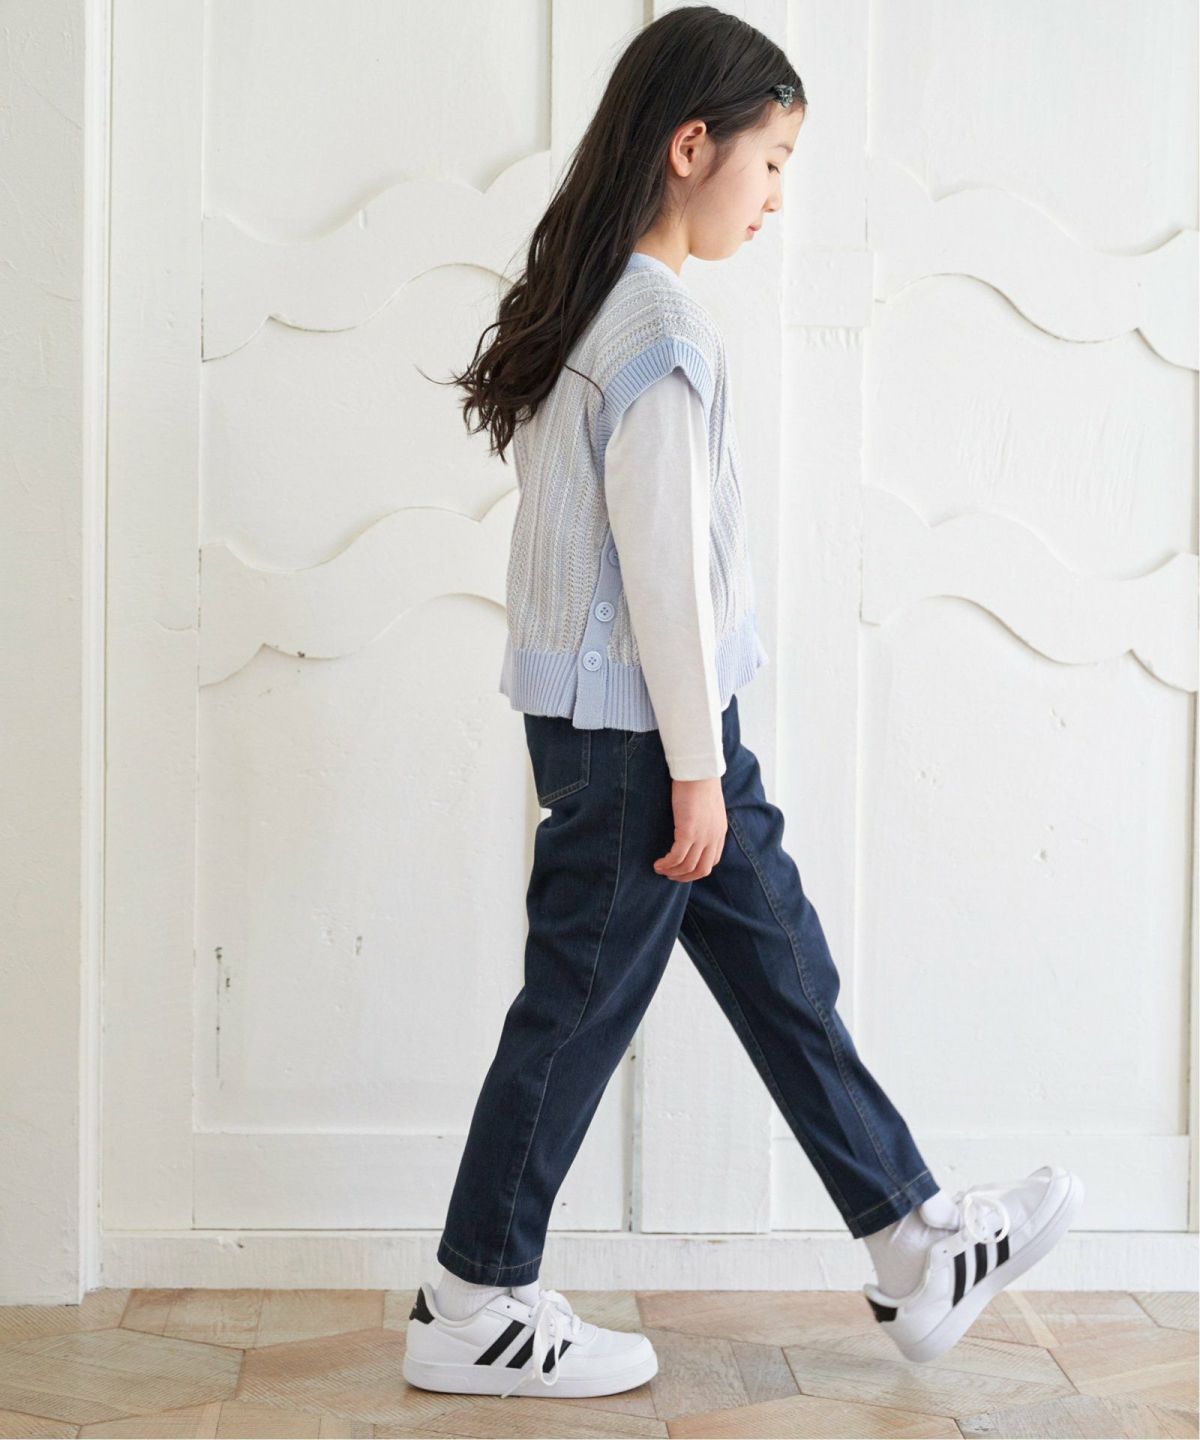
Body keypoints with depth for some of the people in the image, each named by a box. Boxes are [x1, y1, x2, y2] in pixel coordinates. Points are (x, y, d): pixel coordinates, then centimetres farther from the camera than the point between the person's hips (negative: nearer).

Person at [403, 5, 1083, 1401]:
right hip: (636, 728, -10)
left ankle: (915, 1249, 26)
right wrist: (695, 765, -16)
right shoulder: (663, 324, -19)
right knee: (580, 1006, 2)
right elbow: (663, 562, -21)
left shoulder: (588, 303, 11)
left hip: (608, 717, 10)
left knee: (783, 967, 15)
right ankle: (472, 1310, 16)